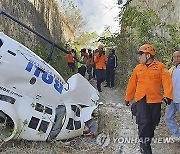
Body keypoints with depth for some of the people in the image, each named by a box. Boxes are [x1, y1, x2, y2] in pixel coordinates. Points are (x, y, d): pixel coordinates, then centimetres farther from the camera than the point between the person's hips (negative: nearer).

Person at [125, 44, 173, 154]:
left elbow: (167, 81, -9)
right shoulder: (138, 68, 9)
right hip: (141, 100, 1)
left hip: (155, 100, 0)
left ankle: (147, 141, 30)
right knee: (144, 123, -11)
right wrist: (128, 98, 19)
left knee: (152, 124, 9)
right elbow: (132, 84, 15)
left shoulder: (160, 66, 1)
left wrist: (168, 95, -24)